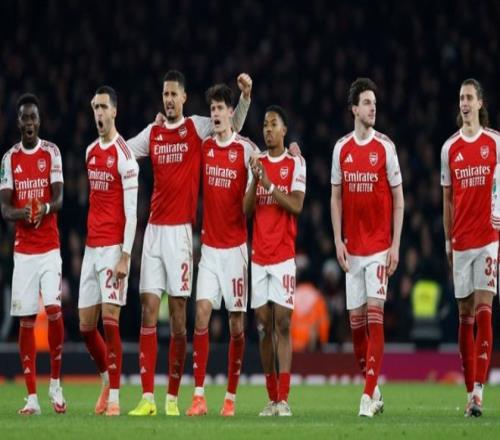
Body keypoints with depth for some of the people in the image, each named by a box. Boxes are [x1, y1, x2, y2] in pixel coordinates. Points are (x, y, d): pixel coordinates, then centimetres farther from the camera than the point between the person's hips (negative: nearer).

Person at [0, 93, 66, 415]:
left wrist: (46, 208, -27)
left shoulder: (52, 153, 2)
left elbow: (59, 198, -5)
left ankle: (56, 383, 3)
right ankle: (32, 396, 1)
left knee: (54, 309, -15)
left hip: (50, 247, -2)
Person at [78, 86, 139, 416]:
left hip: (113, 247, -7)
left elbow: (131, 212, -12)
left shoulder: (124, 155, -9)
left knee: (110, 320, -12)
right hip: (91, 246, 7)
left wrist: (125, 256, -17)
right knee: (86, 324, 8)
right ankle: (107, 380, 27)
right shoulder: (91, 152, 14)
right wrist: (92, 241, 17)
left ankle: (114, 396, -8)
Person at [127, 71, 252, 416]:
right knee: (148, 311, -2)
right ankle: (148, 397, -3)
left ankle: (173, 398, 1)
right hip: (154, 229, 4)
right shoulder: (152, 133, 14)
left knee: (178, 317, -3)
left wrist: (246, 96, -16)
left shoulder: (197, 128, 3)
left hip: (181, 230, -4)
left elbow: (233, 126, -1)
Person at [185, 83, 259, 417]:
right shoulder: (205, 147, 7)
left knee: (236, 320, 1)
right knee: (202, 311, -9)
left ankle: (231, 397, 9)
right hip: (209, 245, 3)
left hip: (236, 245, -3)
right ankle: (199, 396, -11)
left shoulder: (246, 149, -6)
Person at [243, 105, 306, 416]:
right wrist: (255, 181, -7)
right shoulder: (257, 163, 13)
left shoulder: (295, 164, 1)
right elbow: (246, 210, 8)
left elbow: (297, 205, -10)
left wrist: (269, 185, -17)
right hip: (259, 254, 4)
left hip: (284, 254, -4)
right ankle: (271, 398, 7)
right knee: (263, 324, 3)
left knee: (282, 323, -10)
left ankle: (284, 399, -12)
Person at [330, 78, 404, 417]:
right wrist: (338, 241, 3)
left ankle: (368, 395, -14)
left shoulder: (385, 147, -3)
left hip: (379, 246, -4)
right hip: (352, 247, 4)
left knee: (375, 314, -11)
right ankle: (374, 391, 16)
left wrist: (395, 245, -6)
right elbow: (336, 198, 12)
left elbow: (398, 200, -1)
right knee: (356, 319, 4)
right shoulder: (341, 149, 6)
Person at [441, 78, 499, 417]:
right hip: (461, 241, 3)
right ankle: (470, 392, 8)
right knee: (465, 315, 4)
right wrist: (447, 242, 12)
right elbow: (447, 200, 13)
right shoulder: (450, 148, 8)